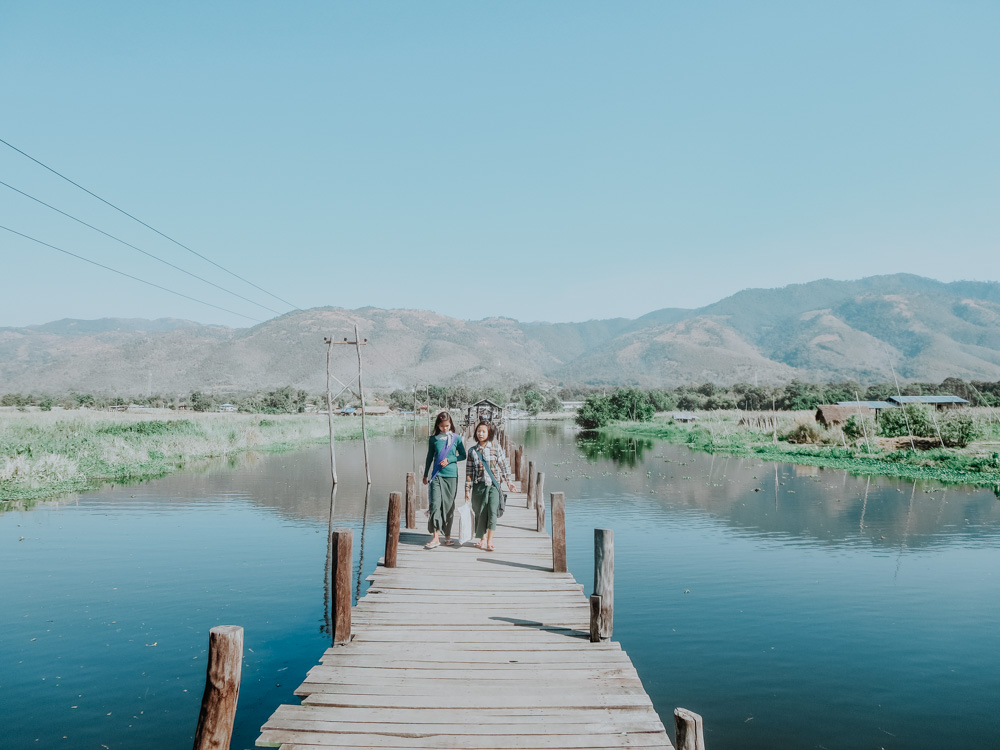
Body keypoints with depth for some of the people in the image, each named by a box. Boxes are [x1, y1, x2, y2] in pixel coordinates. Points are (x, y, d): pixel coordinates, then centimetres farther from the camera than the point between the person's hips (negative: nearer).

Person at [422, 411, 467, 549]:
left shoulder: (456, 438, 3)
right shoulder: (433, 439, 6)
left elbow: (463, 455, 7)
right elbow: (429, 457, 15)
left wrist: (449, 460, -7)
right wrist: (425, 475, 19)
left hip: (451, 475, 0)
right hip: (436, 475, 0)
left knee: (449, 506, 5)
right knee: (435, 504, -11)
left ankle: (447, 536, 17)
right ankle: (435, 537, -10)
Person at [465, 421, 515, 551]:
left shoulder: (496, 447, 1)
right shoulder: (472, 451, 4)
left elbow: (504, 465, 8)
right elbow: (469, 471, 6)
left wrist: (508, 481, 10)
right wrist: (467, 490, 5)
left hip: (493, 484, -2)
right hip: (479, 485, 2)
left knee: (492, 511, -13)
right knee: (480, 512, 5)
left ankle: (490, 540, -6)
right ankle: (483, 538, 21)